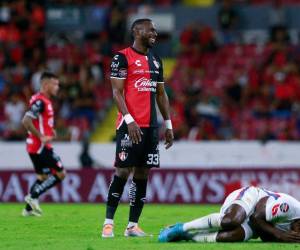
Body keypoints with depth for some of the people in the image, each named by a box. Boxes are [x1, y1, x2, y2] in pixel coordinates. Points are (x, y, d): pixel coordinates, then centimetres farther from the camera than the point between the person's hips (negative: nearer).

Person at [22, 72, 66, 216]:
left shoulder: (44, 101, 14)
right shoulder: (40, 101, -17)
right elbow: (26, 121, -25)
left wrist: (49, 131, 12)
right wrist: (41, 137, -22)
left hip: (36, 146, 10)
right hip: (40, 146, -10)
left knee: (43, 176, 17)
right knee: (60, 173, -5)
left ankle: (29, 209, 17)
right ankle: (33, 196, -7)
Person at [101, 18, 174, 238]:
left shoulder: (156, 60, 17)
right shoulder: (123, 58, -5)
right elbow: (117, 92, -10)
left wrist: (168, 125, 15)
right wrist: (129, 120, -20)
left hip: (151, 125, 7)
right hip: (130, 125, -7)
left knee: (142, 174, 4)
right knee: (123, 171, -8)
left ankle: (133, 225, 7)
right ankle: (108, 222, -1)